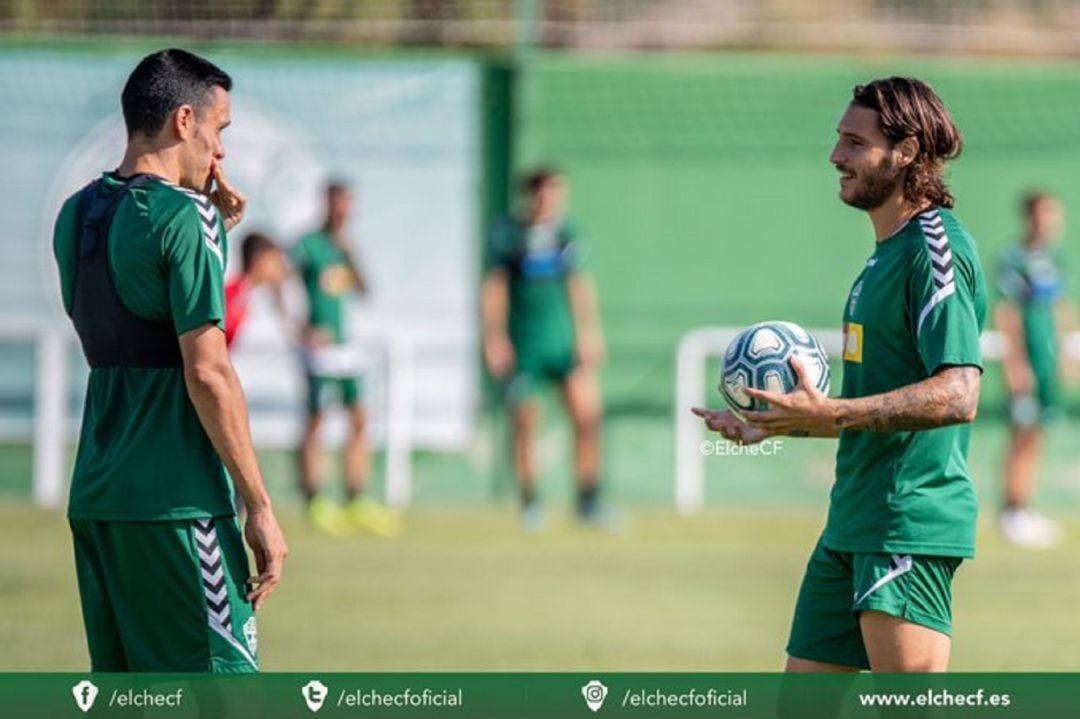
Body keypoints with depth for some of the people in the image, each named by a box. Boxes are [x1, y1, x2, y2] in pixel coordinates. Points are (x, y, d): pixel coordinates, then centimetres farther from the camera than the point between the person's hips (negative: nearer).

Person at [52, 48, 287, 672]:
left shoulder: (77, 215, 13)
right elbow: (207, 372, -16)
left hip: (94, 496, 8)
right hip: (176, 501, -8)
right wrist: (261, 507, -12)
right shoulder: (183, 215, -11)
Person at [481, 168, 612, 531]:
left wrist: (589, 334, 11)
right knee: (525, 424, 2)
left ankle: (588, 499, 0)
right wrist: (494, 337, -7)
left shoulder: (566, 233, 7)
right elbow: (495, 287, -2)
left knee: (587, 415, -8)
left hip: (564, 340, 3)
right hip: (524, 346, -3)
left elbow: (579, 286, 14)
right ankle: (529, 501, 17)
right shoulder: (508, 232, -3)